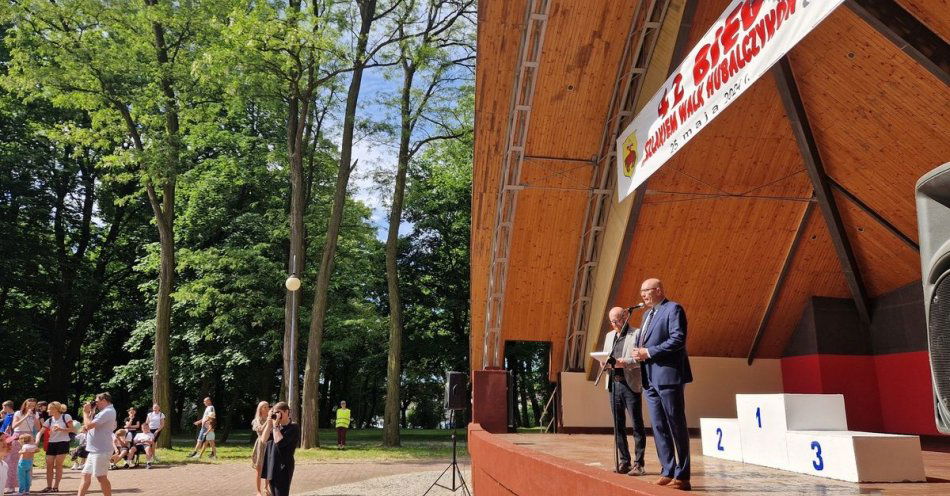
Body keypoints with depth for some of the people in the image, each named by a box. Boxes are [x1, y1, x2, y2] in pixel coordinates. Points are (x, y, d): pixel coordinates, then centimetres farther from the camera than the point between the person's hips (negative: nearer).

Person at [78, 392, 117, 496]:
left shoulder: (108, 412, -16)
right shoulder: (105, 412, 19)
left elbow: (88, 425, -21)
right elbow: (91, 426, 21)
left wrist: (85, 412, -7)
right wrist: (90, 412, 12)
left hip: (101, 451, -10)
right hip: (95, 450, 10)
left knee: (101, 477, -5)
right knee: (86, 475, 12)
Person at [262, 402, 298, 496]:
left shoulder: (293, 427, -10)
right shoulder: (277, 426, 13)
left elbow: (279, 442, -21)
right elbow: (264, 439, 3)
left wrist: (275, 425, -15)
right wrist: (269, 423, -3)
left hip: (283, 467, -7)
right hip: (272, 466, 7)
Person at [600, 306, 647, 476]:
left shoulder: (637, 334, -2)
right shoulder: (609, 336, 19)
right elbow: (605, 357, 19)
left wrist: (625, 362, -22)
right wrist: (606, 363, -3)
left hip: (631, 384, -6)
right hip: (614, 384, 6)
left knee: (637, 424, -2)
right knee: (618, 425, 8)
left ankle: (638, 463, 3)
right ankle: (624, 461, 15)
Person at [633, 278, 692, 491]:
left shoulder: (673, 309, -6)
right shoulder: (647, 314, 20)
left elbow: (678, 340, -17)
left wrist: (649, 352, -17)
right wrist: (640, 353, 1)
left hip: (668, 376, -8)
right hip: (650, 378, 9)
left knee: (676, 427, -1)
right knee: (659, 428, 9)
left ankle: (682, 476, 5)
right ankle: (667, 472, 16)